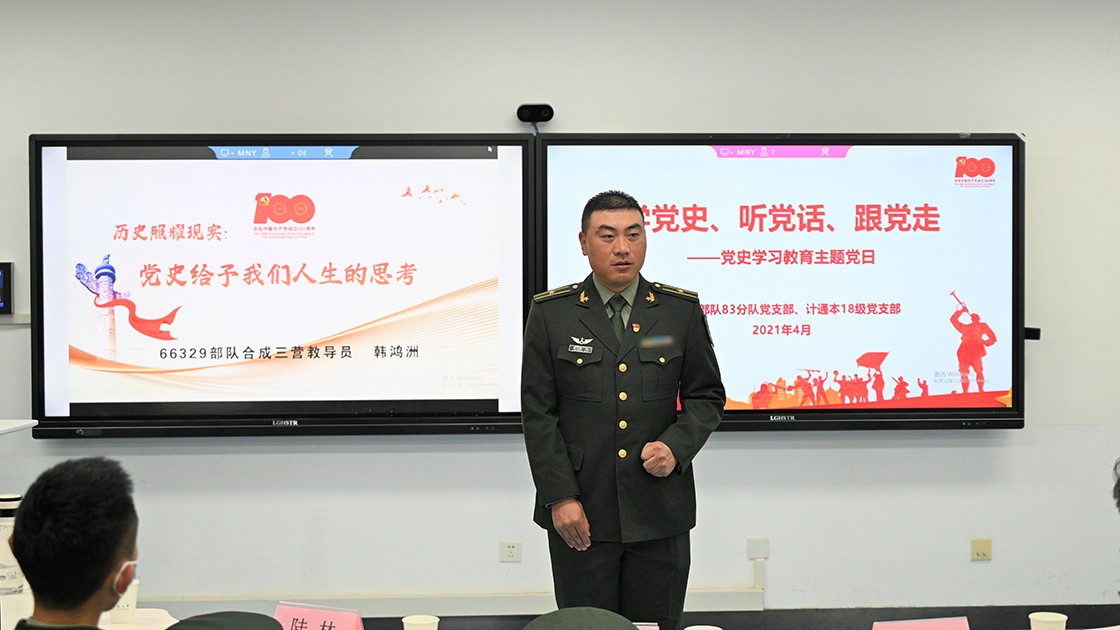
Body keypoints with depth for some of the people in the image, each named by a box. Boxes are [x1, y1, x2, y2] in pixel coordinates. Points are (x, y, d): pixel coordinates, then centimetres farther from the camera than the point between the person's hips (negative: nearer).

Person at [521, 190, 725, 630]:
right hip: (581, 512, -1)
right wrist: (559, 496, -7)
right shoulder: (551, 313, 2)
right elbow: (538, 412, 0)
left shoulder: (682, 310, 5)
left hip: (659, 511, 1)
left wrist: (675, 446, -10)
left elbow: (707, 396, 10)